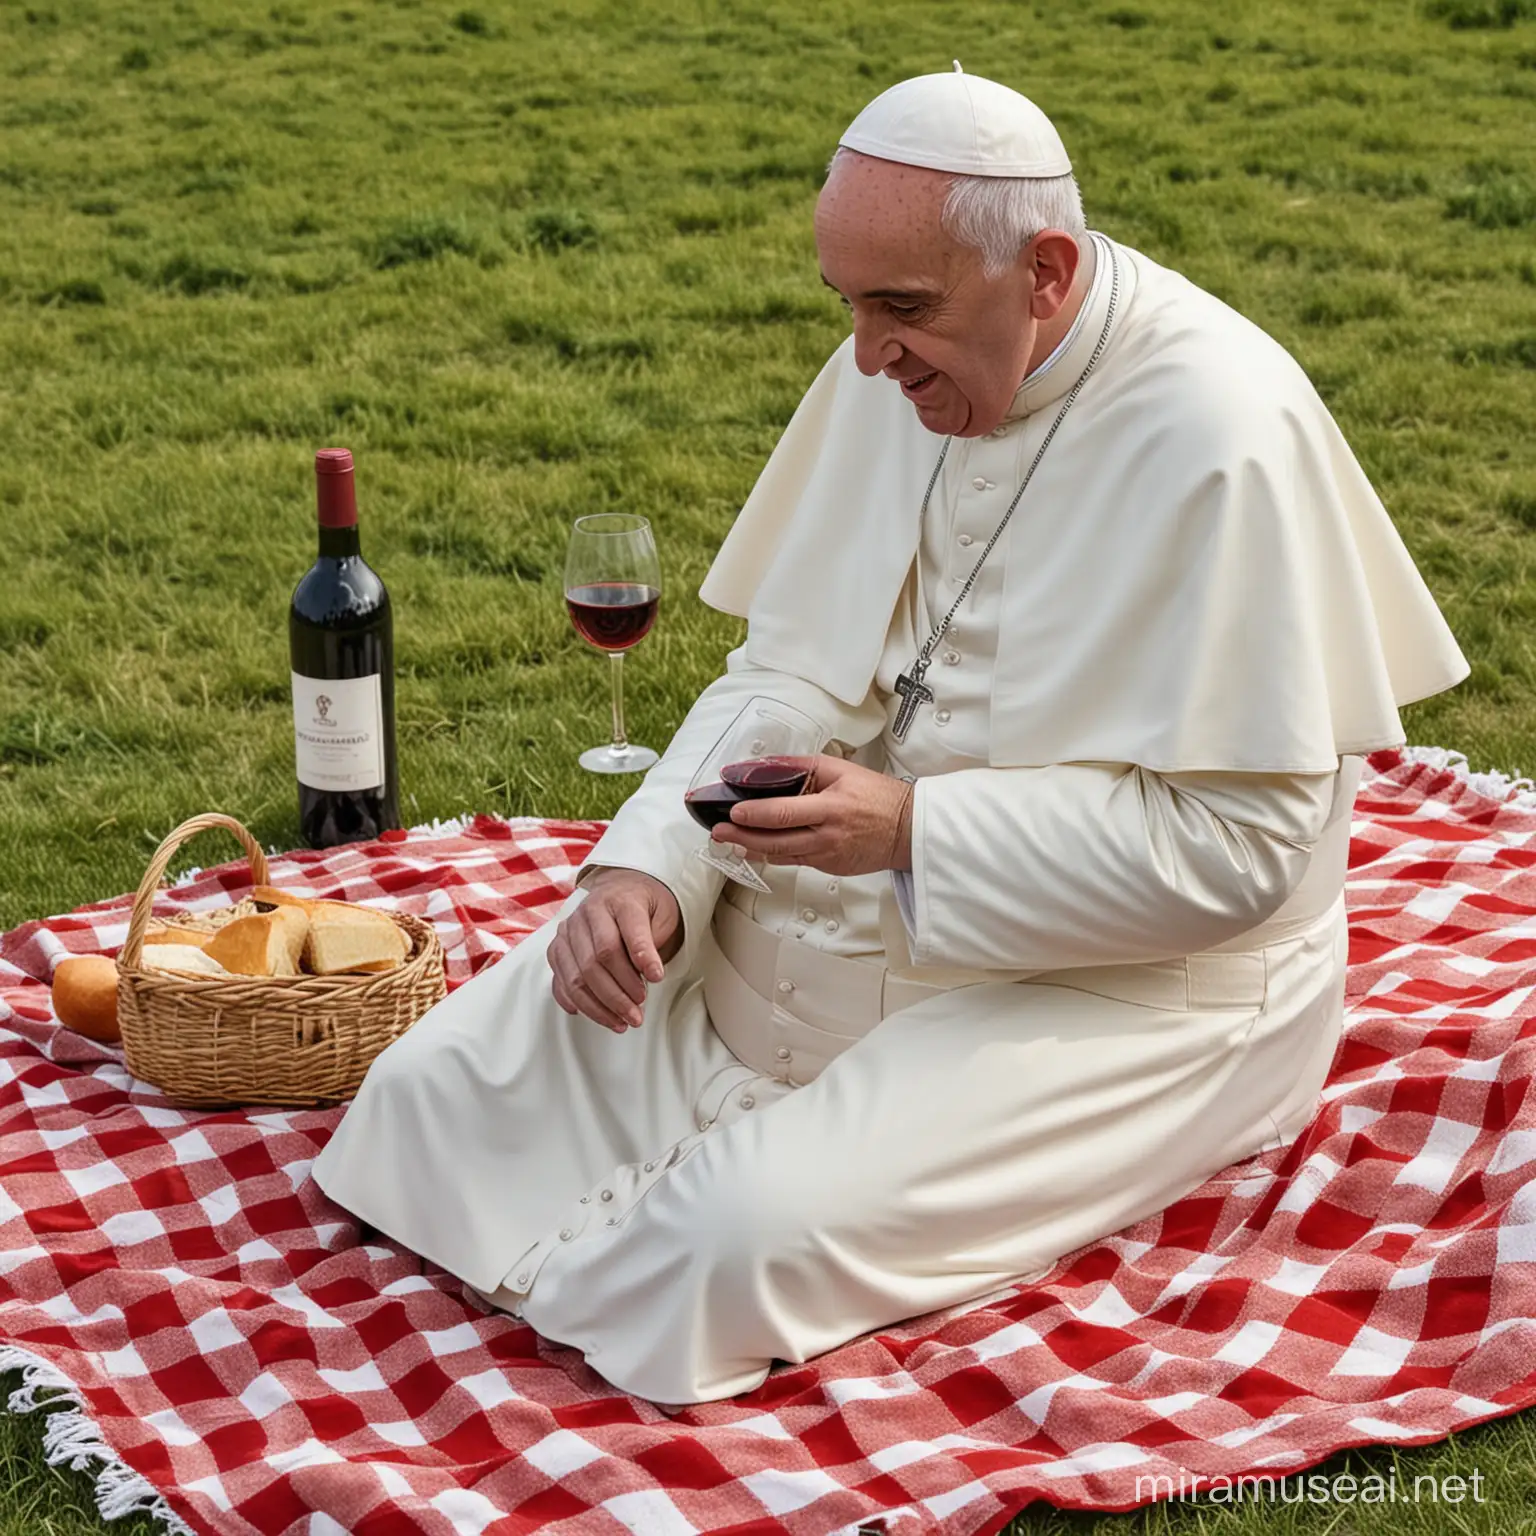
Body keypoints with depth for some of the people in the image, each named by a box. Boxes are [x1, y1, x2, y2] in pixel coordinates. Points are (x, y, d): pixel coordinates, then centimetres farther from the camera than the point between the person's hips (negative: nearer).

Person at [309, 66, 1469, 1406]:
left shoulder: (1220, 437, -22)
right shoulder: (896, 372, 1)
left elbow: (1233, 849, -22)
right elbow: (785, 672, 8)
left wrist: (913, 831, -26)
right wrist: (646, 867, -10)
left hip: (1120, 982, -7)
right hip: (834, 909, 7)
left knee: (755, 1233, -28)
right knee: (437, 1087, -5)